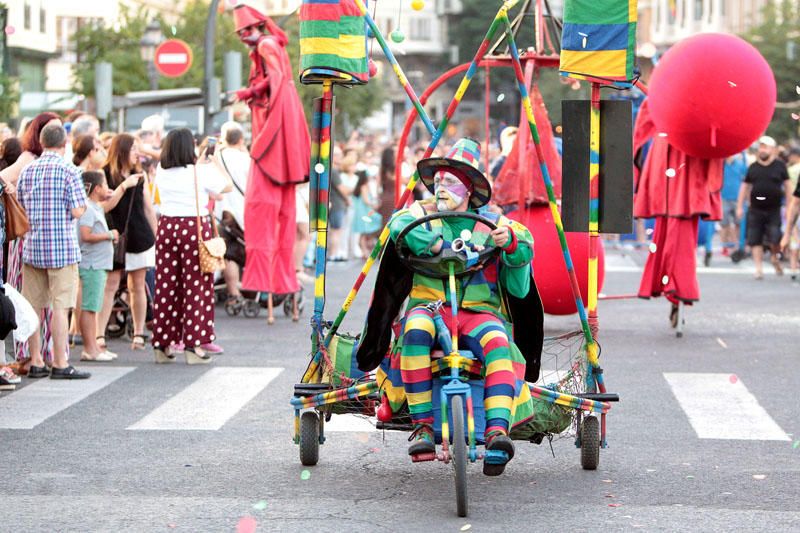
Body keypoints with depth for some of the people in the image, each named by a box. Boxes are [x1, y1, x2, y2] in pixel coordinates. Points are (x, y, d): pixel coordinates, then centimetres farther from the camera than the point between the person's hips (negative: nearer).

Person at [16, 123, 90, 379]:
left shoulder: (26, 171, 6)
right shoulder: (69, 171, -9)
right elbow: (77, 211, -13)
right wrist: (83, 204, 8)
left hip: (32, 247, 5)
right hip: (62, 247, -5)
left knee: (33, 307, 8)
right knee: (60, 306, -3)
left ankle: (35, 362, 12)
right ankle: (60, 364, -3)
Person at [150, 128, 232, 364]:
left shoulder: (162, 172, 5)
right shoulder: (201, 172, -8)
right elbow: (228, 186, 5)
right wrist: (216, 163, 17)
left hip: (167, 226, 4)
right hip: (195, 227, -4)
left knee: (166, 286, 7)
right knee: (196, 287, 0)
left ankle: (162, 345, 10)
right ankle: (193, 345, -2)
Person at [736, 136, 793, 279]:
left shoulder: (780, 166, 4)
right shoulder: (753, 167, 9)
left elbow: (787, 187, 7)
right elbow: (745, 187, 15)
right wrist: (739, 207, 11)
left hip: (773, 210, -2)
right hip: (755, 210, 2)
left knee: (775, 238, -11)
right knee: (755, 240, -3)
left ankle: (775, 258, 19)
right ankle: (759, 268, 3)